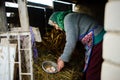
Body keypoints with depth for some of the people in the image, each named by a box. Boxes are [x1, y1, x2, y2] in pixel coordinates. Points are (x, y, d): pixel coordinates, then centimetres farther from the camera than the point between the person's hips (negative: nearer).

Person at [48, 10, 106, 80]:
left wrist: (63, 59, -7)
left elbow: (71, 42, -17)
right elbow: (71, 40, 22)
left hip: (98, 42, -10)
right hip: (94, 43, 10)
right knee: (88, 72, 16)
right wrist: (62, 57, 21)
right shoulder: (72, 18, 18)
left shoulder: (68, 18, -11)